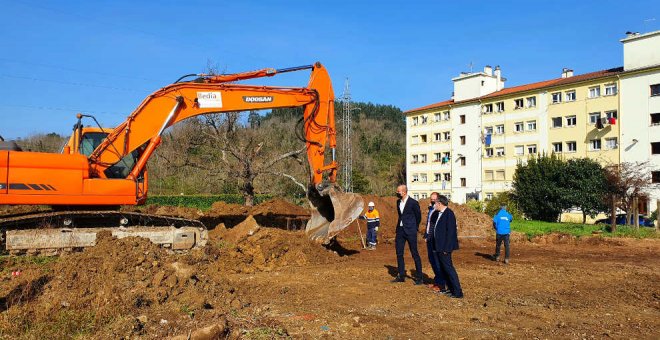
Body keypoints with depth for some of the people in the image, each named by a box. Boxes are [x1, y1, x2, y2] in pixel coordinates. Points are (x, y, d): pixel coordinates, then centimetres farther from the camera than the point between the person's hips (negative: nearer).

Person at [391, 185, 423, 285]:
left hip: (410, 231, -7)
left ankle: (419, 277, 7)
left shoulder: (413, 203, -12)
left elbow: (418, 216, 0)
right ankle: (401, 276, 18)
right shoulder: (398, 202, 8)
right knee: (399, 253, 8)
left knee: (415, 254, -1)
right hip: (400, 230, 7)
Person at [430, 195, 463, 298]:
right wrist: (436, 247, 16)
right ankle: (452, 289, 23)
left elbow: (450, 231, -21)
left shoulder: (449, 214, -16)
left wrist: (446, 248, -22)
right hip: (439, 247, 10)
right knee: (443, 269, 14)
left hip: (444, 248, -10)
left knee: (448, 268, -6)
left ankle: (458, 292, 0)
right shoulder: (438, 214, 12)